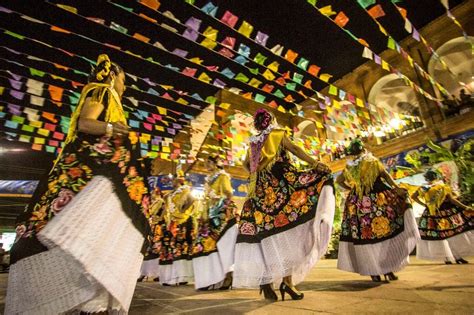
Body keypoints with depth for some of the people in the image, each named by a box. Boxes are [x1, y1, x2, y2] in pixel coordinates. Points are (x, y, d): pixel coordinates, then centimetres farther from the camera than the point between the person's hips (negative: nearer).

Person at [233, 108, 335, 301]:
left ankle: (265, 281, -3)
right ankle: (287, 279, -19)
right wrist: (314, 164, -15)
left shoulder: (253, 142, 23)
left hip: (260, 188, 5)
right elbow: (293, 148, -6)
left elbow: (246, 164, 32)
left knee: (265, 231, 0)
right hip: (280, 182, -5)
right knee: (288, 226, -10)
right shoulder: (277, 133, 9)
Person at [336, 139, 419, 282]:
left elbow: (338, 180, 13)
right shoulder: (372, 160, 4)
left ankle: (374, 272, 9)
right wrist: (396, 188, -7)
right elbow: (384, 174, -5)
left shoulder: (349, 166, 12)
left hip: (358, 203, 3)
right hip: (378, 199, -3)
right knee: (387, 232, 6)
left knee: (365, 236, 6)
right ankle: (388, 269, 4)